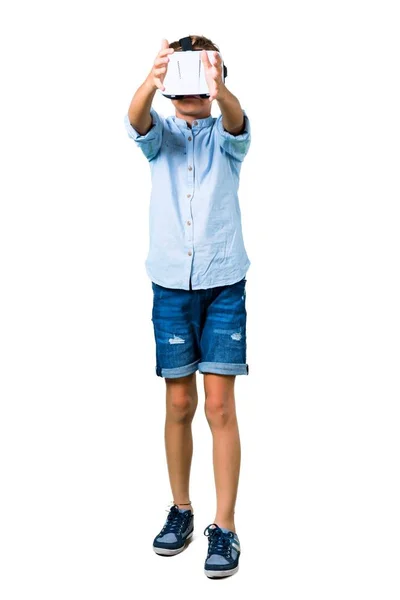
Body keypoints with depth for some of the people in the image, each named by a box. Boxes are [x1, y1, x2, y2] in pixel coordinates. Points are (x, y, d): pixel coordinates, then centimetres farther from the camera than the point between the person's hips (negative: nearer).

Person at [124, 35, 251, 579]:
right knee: (179, 404, 7)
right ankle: (181, 509, 24)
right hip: (171, 284, 2)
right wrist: (151, 81, -42)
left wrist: (218, 89, -46)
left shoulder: (226, 137, 3)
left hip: (224, 284, -1)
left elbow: (237, 121, -22)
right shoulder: (162, 135, 6)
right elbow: (137, 122, -18)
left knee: (220, 406, -4)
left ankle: (225, 527, 3)